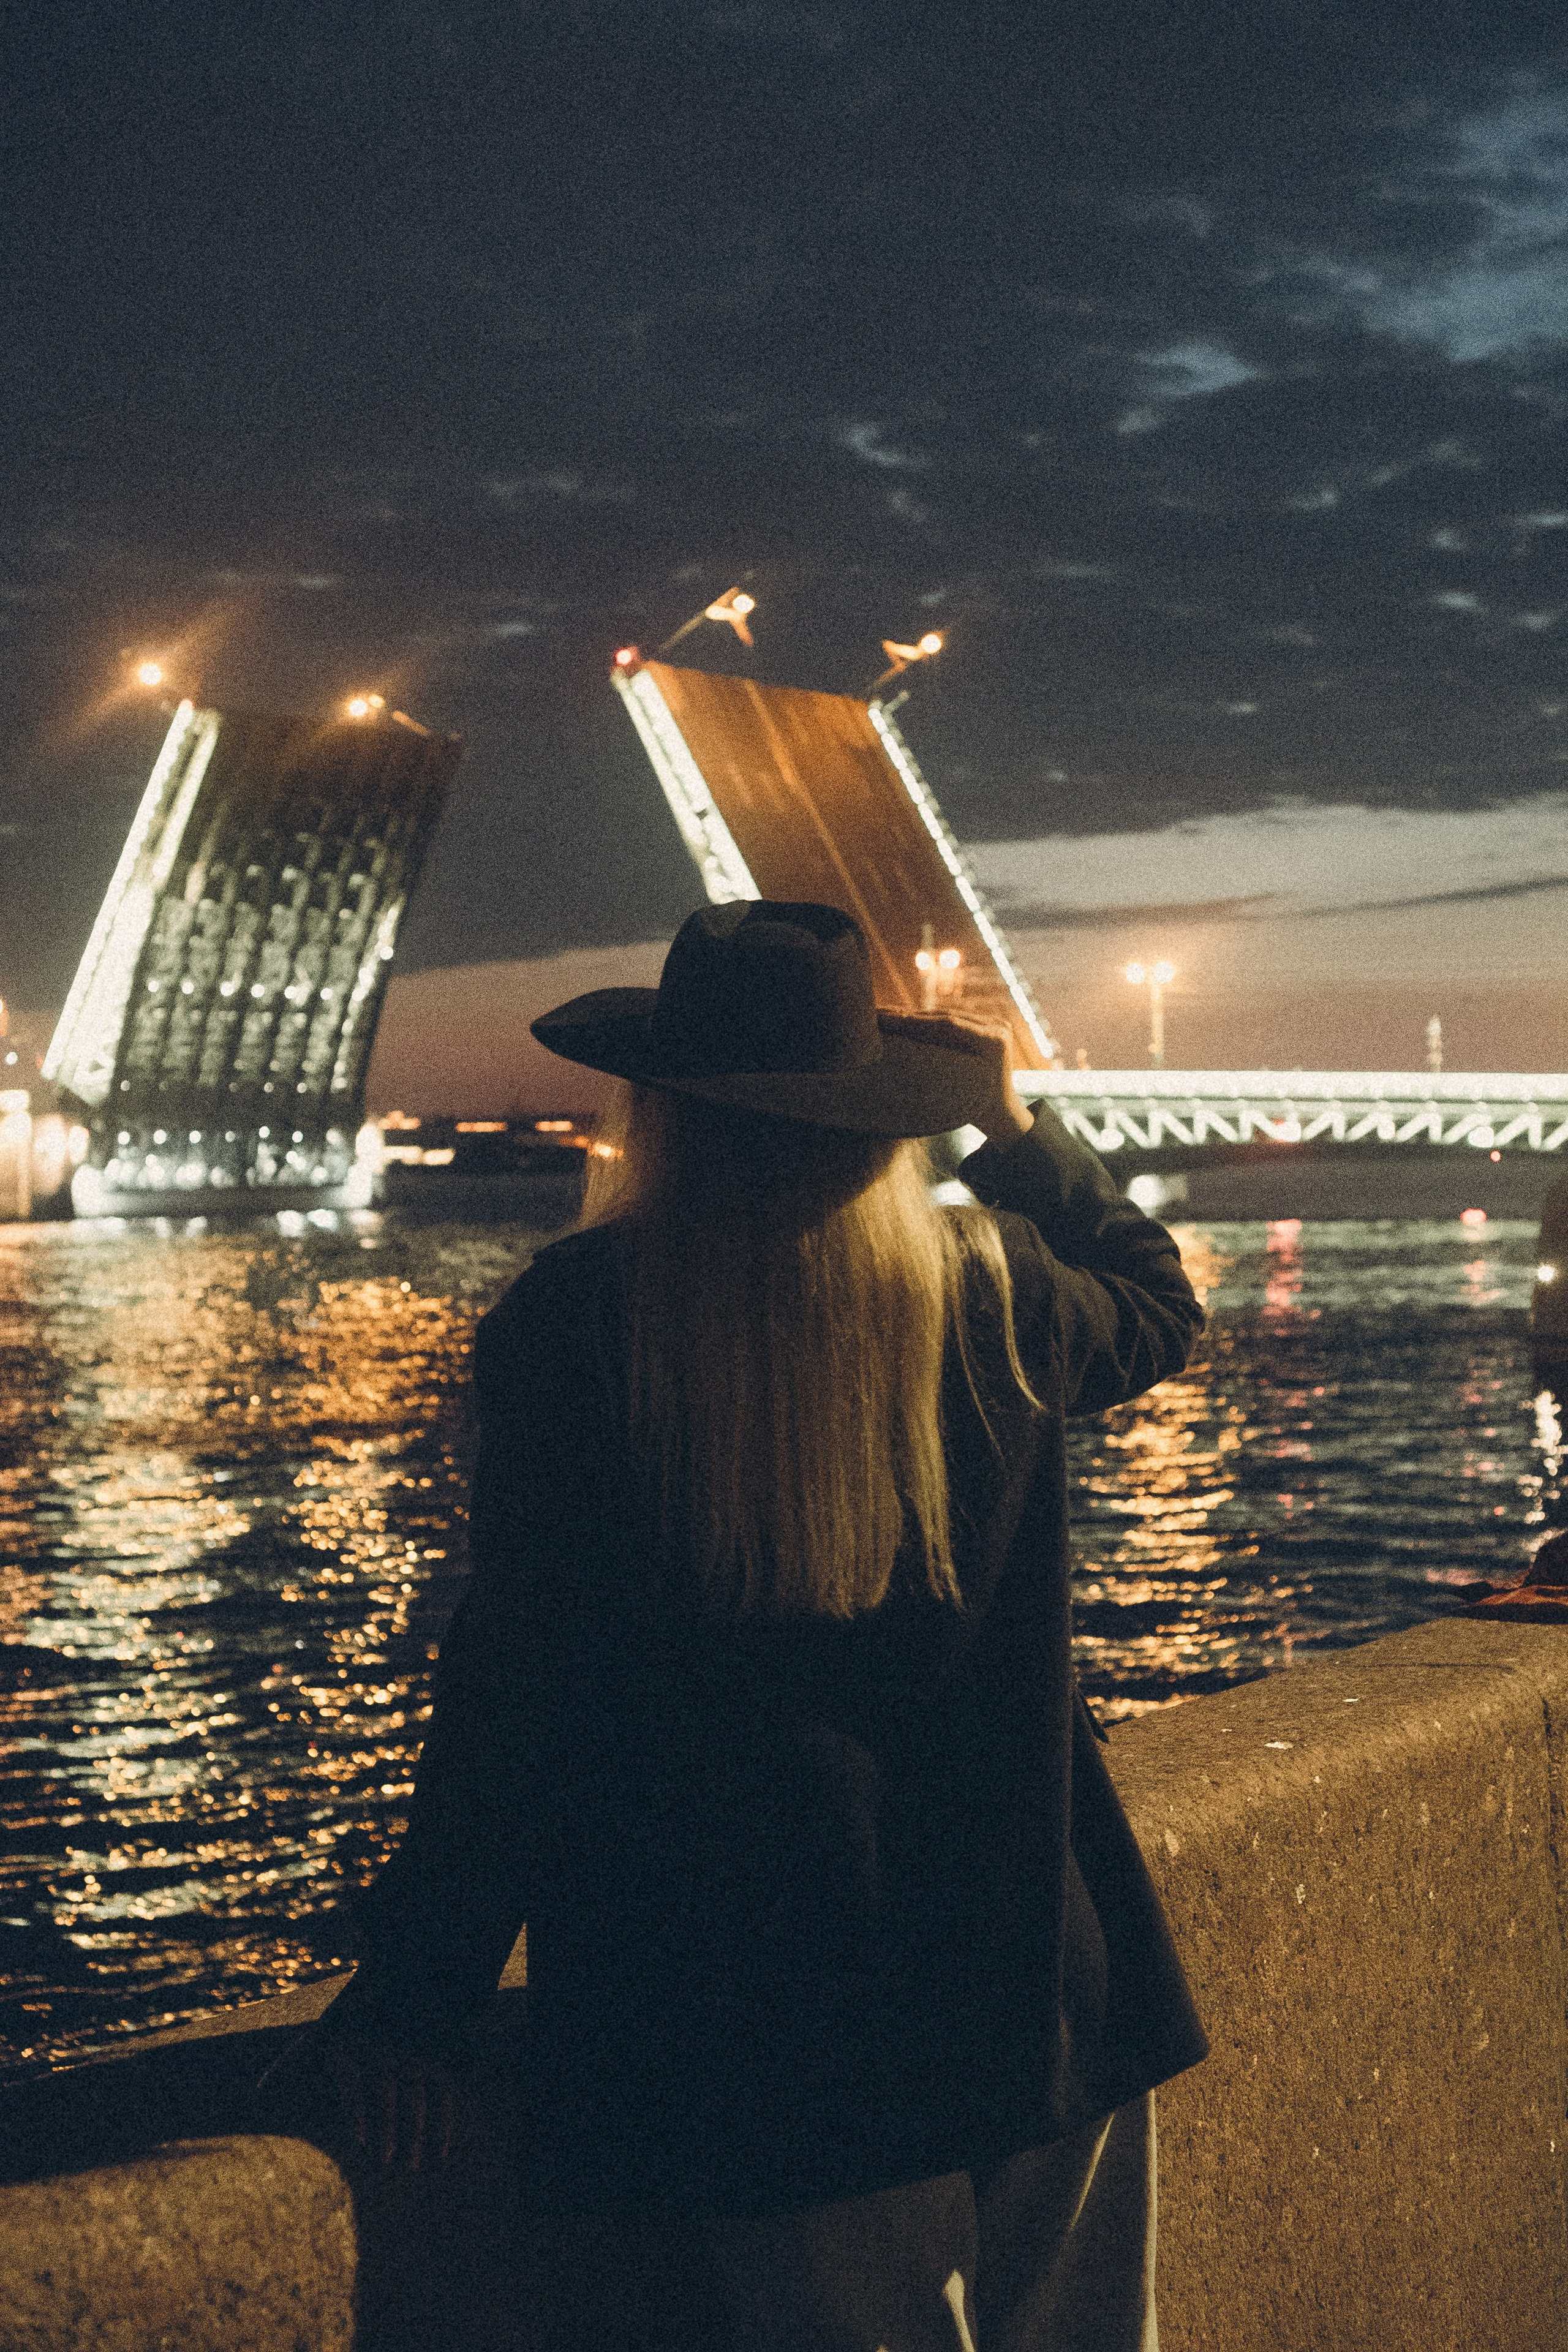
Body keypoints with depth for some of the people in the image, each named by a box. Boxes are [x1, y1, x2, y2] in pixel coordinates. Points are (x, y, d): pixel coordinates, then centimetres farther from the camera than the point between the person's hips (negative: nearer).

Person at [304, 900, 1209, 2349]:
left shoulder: (576, 1320, -11)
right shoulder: (986, 1288, -1)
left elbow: (517, 1680, -11)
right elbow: (1158, 1304, 23)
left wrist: (416, 1995, -4)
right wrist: (1018, 1125, 27)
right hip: (1020, 1991, 3)